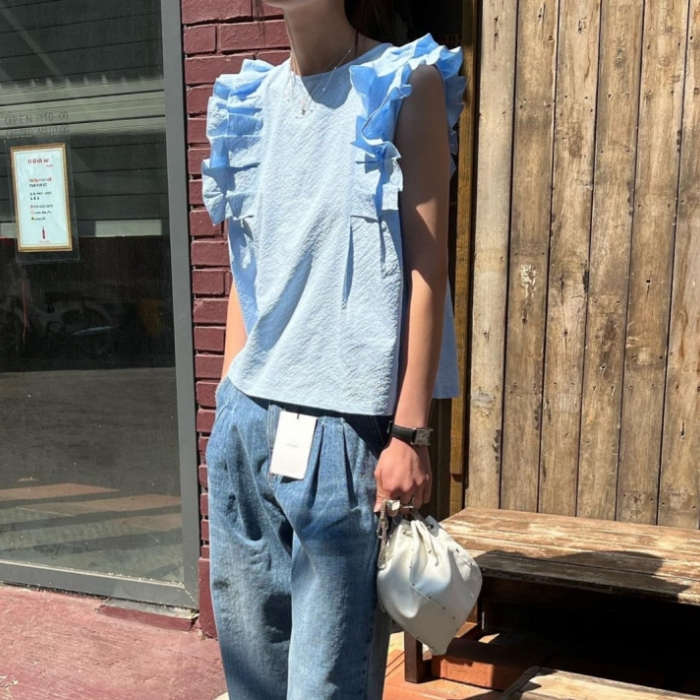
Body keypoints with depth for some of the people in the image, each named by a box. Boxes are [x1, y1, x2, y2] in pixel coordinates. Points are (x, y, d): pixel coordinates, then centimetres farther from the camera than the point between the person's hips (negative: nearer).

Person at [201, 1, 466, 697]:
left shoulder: (408, 86, -2)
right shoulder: (251, 101, 13)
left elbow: (426, 271, -7)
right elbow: (246, 272, 14)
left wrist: (410, 433, -11)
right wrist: (230, 415, 14)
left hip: (345, 429, -5)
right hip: (248, 424, 6)